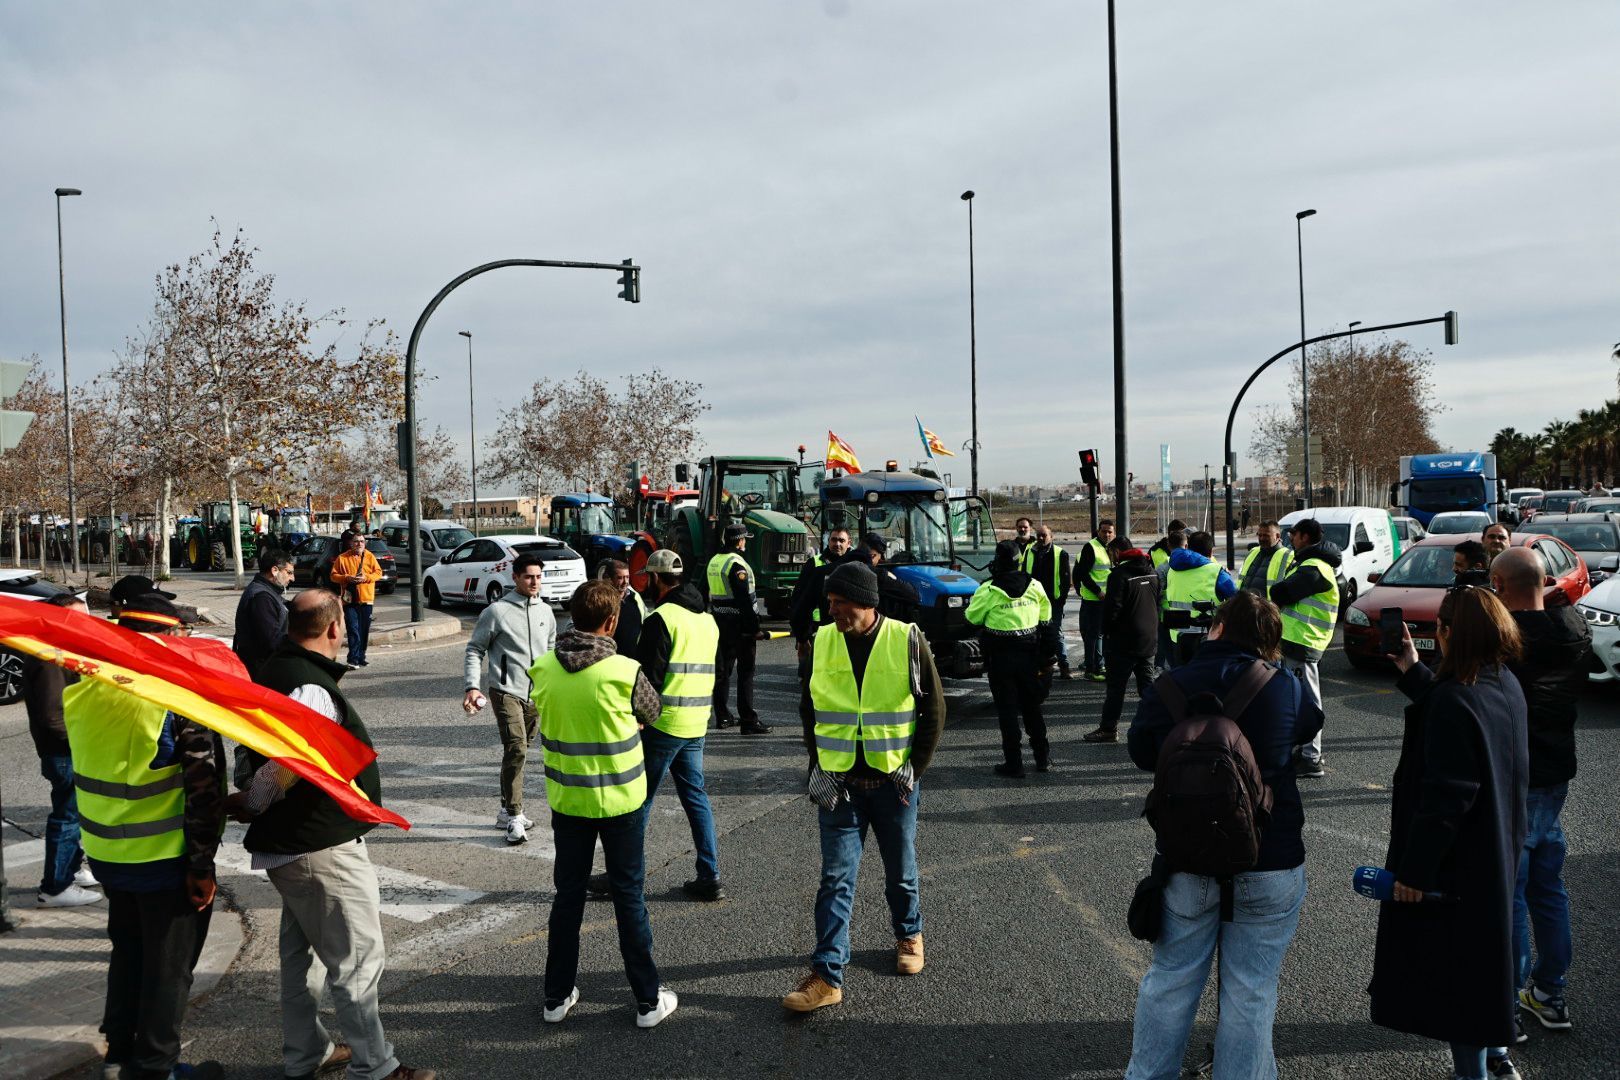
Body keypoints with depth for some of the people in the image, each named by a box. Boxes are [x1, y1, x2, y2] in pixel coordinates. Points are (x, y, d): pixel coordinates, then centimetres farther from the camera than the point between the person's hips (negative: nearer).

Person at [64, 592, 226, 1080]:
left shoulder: (81, 693, -4)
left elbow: (91, 768, 9)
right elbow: (205, 789, -19)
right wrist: (202, 863, -12)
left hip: (105, 853, 6)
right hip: (164, 858, -6)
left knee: (127, 949, 25)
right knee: (168, 965, 11)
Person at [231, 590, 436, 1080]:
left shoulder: (276, 669, 8)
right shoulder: (312, 690, -25)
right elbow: (282, 768, -27)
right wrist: (249, 806, -11)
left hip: (292, 843, 10)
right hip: (323, 847, -10)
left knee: (302, 950, 20)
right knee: (357, 960, 1)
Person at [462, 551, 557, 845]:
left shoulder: (546, 611, 10)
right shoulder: (497, 611, -6)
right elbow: (474, 650, -3)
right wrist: (471, 687, -13)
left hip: (537, 695, 6)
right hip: (506, 691, -6)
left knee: (519, 752, 14)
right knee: (516, 749, -18)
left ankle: (506, 811, 27)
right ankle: (515, 818, -12)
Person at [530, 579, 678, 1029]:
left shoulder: (542, 670, -9)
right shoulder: (625, 671, -19)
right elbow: (652, 713, 0)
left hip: (567, 800, 3)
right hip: (620, 801, -3)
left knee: (567, 896, 16)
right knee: (629, 897, 9)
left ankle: (557, 996, 26)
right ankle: (648, 999, 18)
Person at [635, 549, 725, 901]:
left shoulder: (662, 618, -14)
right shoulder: (708, 619, 13)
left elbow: (649, 674, -16)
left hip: (663, 724, -8)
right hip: (696, 725, 8)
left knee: (640, 798, 4)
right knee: (695, 796, 12)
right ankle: (709, 878, 12)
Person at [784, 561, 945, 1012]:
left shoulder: (907, 641, -10)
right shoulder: (821, 642, -3)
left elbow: (934, 708, -2)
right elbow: (808, 710, 9)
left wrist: (914, 767, -5)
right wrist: (819, 766, 2)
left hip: (892, 783, -1)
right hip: (839, 785, 1)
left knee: (901, 871, 16)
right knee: (836, 878, -1)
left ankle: (909, 935, 41)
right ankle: (827, 975, 3)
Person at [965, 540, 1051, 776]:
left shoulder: (989, 589, -14)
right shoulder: (1034, 585, -2)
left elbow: (972, 617, -4)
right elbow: (1045, 614, 9)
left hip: (1000, 655, -4)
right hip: (1029, 653, 4)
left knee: (1007, 708, 3)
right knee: (1031, 705, 16)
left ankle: (1013, 762, 3)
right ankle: (1043, 756, 23)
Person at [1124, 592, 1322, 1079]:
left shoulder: (1166, 688, -8)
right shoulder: (1287, 689, -8)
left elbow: (1141, 754, 7)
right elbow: (1310, 724, 14)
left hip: (1186, 861, 1)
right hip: (1271, 864, -1)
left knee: (1170, 980, 16)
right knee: (1250, 991, 9)